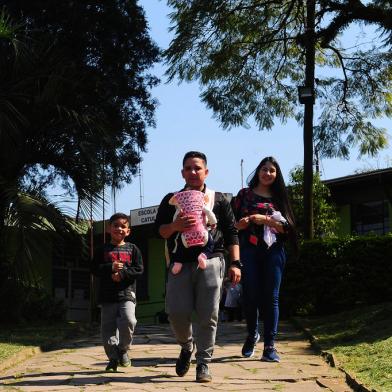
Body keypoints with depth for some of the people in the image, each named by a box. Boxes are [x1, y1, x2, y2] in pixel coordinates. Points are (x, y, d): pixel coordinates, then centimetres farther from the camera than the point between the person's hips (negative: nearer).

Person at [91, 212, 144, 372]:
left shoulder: (132, 249, 10)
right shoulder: (103, 250, 10)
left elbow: (139, 269, 1)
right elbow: (94, 269, 2)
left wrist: (122, 274, -13)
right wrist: (111, 268, -13)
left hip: (127, 294, -1)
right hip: (107, 295, 1)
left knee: (128, 321, -21)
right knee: (108, 328, 1)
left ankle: (123, 349, 2)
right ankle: (113, 358, 12)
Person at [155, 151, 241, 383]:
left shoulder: (219, 200, 16)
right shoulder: (171, 200, 19)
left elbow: (231, 233, 12)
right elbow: (159, 230, 12)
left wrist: (235, 263, 2)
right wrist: (175, 226, -10)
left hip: (211, 261, -1)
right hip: (181, 262, 1)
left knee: (208, 315, -6)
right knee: (177, 312, -8)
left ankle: (203, 364, 2)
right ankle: (187, 346, 21)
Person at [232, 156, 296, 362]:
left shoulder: (279, 197, 12)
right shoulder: (245, 194, 10)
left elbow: (287, 228, 2)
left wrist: (265, 220, -12)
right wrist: (240, 224, -15)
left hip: (273, 251, 1)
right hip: (249, 250, -1)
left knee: (271, 297, -3)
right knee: (250, 295, -2)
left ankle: (269, 346, -3)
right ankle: (252, 334, 24)